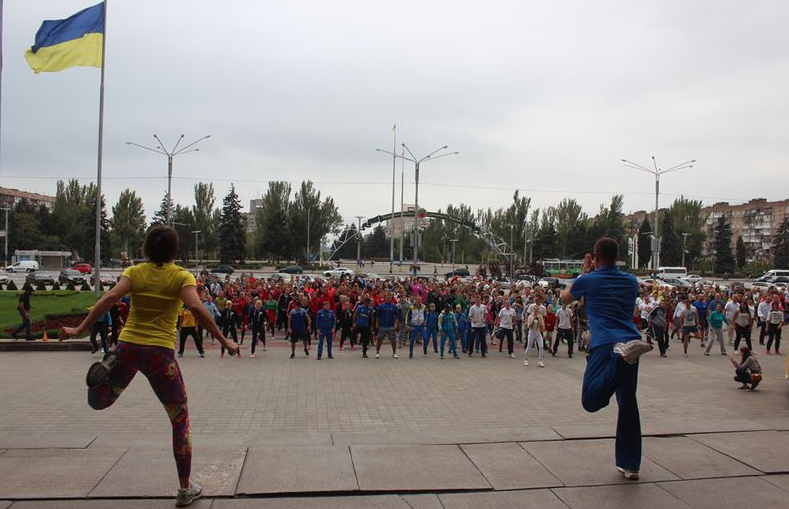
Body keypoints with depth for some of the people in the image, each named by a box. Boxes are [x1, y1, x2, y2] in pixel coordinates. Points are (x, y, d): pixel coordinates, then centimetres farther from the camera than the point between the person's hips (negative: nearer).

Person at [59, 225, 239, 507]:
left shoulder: (134, 272, 5)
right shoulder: (182, 276, -2)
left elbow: (110, 298, -9)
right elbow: (196, 308, -17)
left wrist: (79, 330, -9)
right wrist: (223, 340, -15)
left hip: (128, 346, 3)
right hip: (160, 352, -2)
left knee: (97, 402, 25)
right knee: (180, 419, 11)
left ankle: (106, 369, -10)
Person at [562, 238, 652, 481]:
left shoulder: (589, 281, 6)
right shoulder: (631, 281, 18)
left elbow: (564, 298, 25)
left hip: (605, 345, -5)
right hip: (632, 339, 5)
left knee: (591, 401, -17)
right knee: (628, 404, 14)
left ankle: (623, 353, -41)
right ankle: (629, 465, 19)